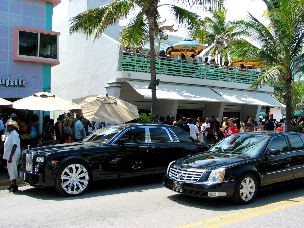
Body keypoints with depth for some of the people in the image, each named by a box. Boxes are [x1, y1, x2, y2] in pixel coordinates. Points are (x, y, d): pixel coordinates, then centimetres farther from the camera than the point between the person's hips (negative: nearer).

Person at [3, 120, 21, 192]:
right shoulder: (10, 134, 15)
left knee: (12, 170, -7)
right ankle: (13, 184, 25)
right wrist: (9, 156, 19)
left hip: (13, 156, -10)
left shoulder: (14, 134, -17)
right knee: (10, 170, 16)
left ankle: (15, 186, -3)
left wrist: (11, 156, -27)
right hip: (9, 155, 10)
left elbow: (15, 146, -25)